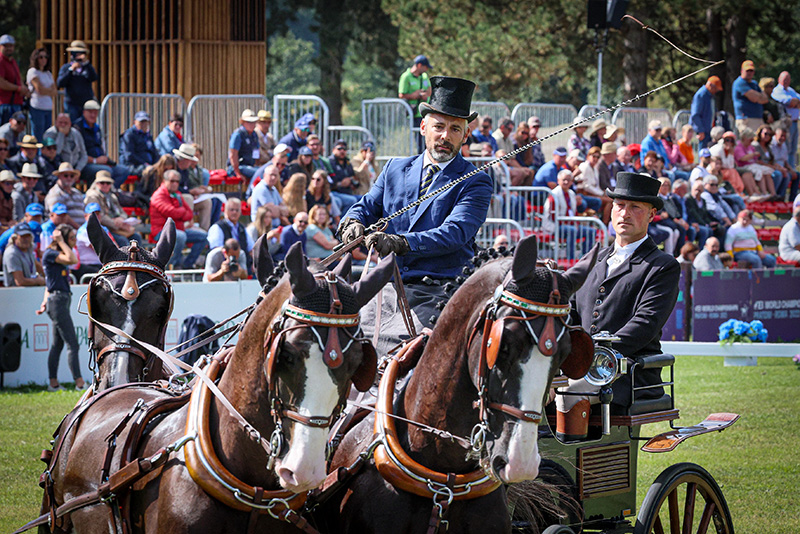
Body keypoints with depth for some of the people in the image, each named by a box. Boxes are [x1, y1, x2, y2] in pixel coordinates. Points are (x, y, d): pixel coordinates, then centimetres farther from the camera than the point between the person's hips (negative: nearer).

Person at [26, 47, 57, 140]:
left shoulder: (48, 74, 18)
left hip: (49, 108, 7)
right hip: (37, 108, -7)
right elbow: (40, 90, -13)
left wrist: (45, 91, -5)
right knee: (38, 138, -8)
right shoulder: (33, 72, -2)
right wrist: (50, 90, 4)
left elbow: (55, 92, 10)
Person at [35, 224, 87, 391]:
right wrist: (61, 242, -16)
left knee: (58, 344, 11)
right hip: (57, 300, -10)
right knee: (72, 344, -11)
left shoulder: (59, 255, 18)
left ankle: (53, 383, 14)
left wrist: (45, 302, 12)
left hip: (63, 300, 10)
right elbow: (72, 260, -26)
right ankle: (79, 382, -12)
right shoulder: (50, 254, -11)